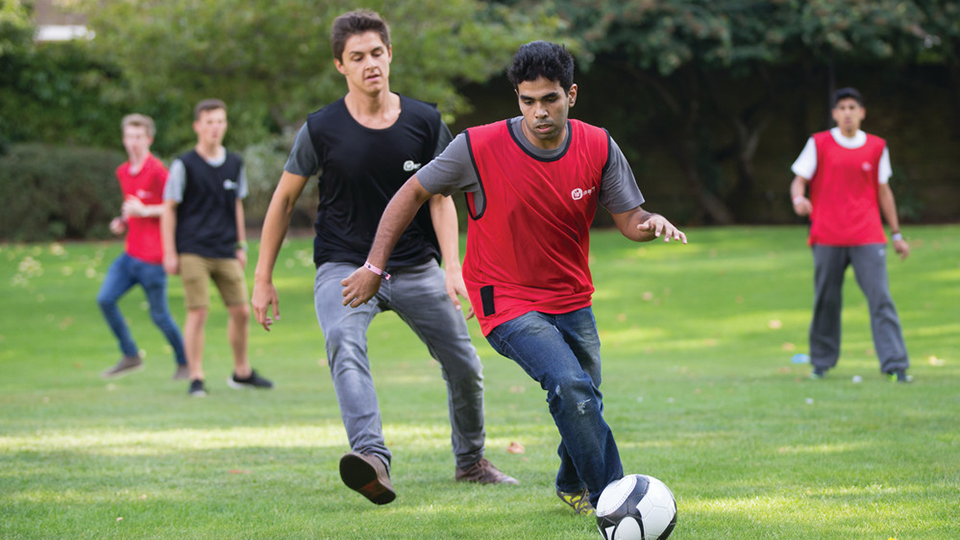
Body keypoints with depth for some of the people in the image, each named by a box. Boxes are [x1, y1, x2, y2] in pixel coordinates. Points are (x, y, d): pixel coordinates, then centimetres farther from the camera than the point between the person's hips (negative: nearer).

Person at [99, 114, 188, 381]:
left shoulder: (157, 171, -13)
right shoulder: (123, 172, 12)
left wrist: (145, 211, -20)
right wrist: (122, 222, 8)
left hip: (152, 257, -7)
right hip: (131, 253, 7)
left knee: (159, 315, 0)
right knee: (105, 299, -5)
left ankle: (185, 361, 20)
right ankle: (130, 356, 7)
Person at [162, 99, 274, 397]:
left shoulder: (234, 164, 10)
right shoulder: (185, 166, -4)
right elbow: (169, 208, -2)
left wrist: (241, 246, 17)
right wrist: (170, 253, -6)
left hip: (226, 252, 5)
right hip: (193, 252, -5)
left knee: (241, 311, 5)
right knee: (198, 312, -9)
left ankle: (242, 372, 21)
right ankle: (196, 379, -2)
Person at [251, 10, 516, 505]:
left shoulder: (424, 122, -2)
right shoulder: (321, 129, -8)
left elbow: (440, 199, 2)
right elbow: (284, 199, 2)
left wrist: (452, 268, -11)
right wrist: (263, 279, 2)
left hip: (415, 267, 3)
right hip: (343, 265, -3)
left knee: (465, 366, 4)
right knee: (344, 343, -33)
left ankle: (470, 460, 31)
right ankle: (372, 458, -52)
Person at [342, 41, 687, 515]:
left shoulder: (599, 147, -8)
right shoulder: (478, 148, -18)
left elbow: (629, 219, 0)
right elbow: (412, 194, -5)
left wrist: (653, 224, -24)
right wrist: (374, 267, -5)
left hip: (572, 299, 5)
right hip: (507, 301, -5)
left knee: (584, 405, 15)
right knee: (572, 386, -27)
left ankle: (573, 485, 48)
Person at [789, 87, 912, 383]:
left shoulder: (876, 147, 10)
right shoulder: (819, 144, 5)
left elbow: (883, 191, 17)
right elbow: (799, 180, 3)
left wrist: (896, 234, 16)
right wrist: (798, 198, -21)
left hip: (868, 237, 1)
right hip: (827, 236, -1)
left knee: (881, 298, -9)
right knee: (826, 301, 1)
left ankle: (895, 364, -12)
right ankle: (821, 363, 16)